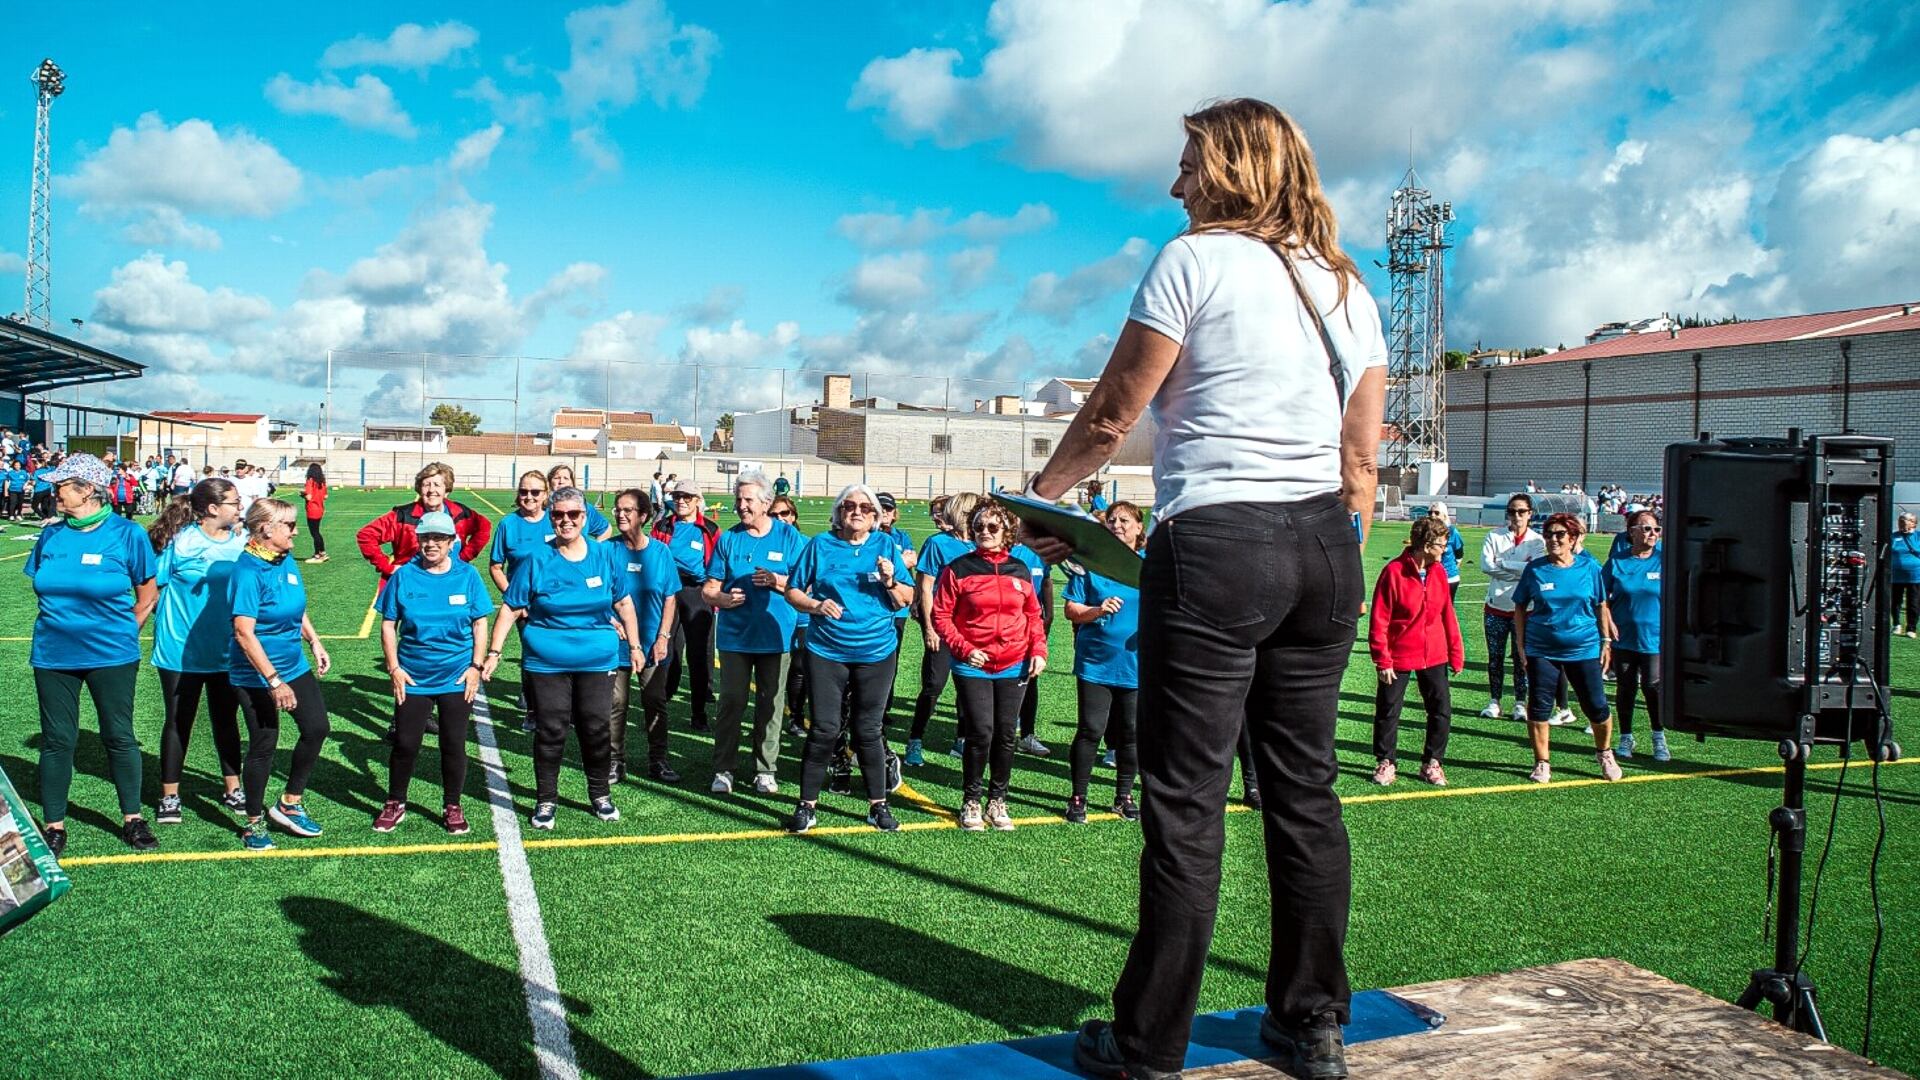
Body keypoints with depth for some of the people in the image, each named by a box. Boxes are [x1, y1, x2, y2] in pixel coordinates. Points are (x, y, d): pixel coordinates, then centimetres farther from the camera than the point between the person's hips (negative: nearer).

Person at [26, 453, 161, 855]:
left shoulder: (127, 534, -8)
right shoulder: (51, 535, 3)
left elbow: (148, 595, 0)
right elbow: (42, 590, 15)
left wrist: (121, 633, 1)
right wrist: (59, 625, 7)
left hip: (111, 656, -3)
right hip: (53, 655, 3)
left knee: (119, 736, 7)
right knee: (56, 739, 8)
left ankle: (132, 818, 21)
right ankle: (54, 826, 20)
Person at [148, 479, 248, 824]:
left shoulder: (242, 542, 0)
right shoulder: (180, 541, -12)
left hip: (226, 651, 3)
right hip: (181, 650, -3)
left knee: (226, 721, 14)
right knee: (178, 722, 9)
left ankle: (232, 789, 27)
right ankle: (169, 796, 22)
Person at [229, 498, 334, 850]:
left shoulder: (287, 561, 1)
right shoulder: (248, 573, -23)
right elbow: (244, 633, -26)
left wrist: (315, 642, 12)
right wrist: (274, 682, -27)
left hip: (294, 665, 8)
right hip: (256, 675, -8)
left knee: (316, 727, 7)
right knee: (264, 745, 3)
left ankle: (290, 803, 25)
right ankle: (255, 822, 22)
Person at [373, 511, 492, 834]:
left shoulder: (467, 575, -3)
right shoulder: (404, 575, -3)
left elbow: (480, 624, 1)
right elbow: (388, 625, 1)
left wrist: (476, 666, -5)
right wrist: (394, 668, -5)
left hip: (457, 679, 0)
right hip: (412, 679, 0)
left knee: (454, 745, 8)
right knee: (405, 744, 7)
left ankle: (452, 807, 24)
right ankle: (395, 804, 27)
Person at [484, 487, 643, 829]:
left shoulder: (605, 556, 2)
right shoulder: (537, 561, -4)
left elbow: (623, 603, 10)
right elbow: (511, 608, -2)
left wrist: (635, 646, 10)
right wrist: (494, 652, -7)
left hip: (597, 660, 2)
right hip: (546, 663, -1)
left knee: (596, 729, 8)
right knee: (550, 732, 4)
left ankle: (600, 795, 25)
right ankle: (545, 801, 19)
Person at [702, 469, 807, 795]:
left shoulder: (788, 536, 0)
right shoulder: (728, 539, 3)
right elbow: (708, 588, 4)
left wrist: (778, 581, -18)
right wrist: (722, 599, -17)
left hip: (775, 636, -1)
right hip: (734, 635, 1)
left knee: (771, 704, 6)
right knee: (731, 701, 3)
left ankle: (765, 769, 17)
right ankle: (723, 768, 14)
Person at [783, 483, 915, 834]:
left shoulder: (886, 546, 4)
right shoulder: (820, 545, 1)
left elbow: (906, 600, 4)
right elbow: (793, 591, 5)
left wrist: (890, 581, -16)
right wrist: (816, 606, -14)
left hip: (876, 653, 1)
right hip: (826, 651, -1)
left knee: (868, 731, 7)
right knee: (824, 729, -2)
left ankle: (878, 805, 20)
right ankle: (807, 804, 11)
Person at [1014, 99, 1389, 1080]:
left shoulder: (1196, 259, -4)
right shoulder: (1348, 287, 15)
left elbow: (1110, 417, -2)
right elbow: (1361, 463, 13)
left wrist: (1040, 493, 14)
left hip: (1214, 546, -7)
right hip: (1324, 550, 7)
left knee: (1187, 803, -1)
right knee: (1304, 789, 14)